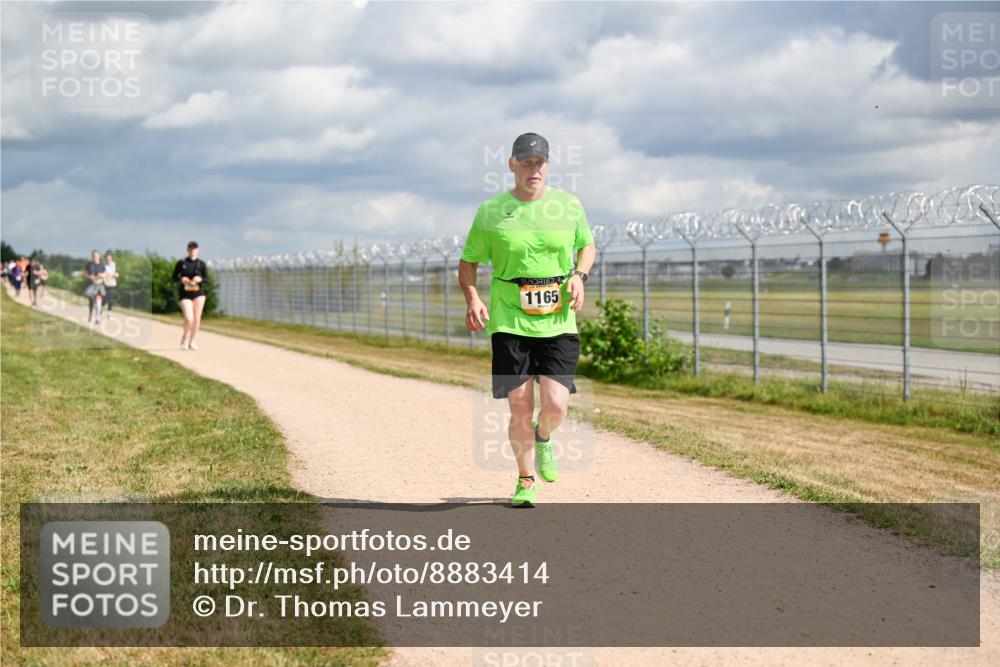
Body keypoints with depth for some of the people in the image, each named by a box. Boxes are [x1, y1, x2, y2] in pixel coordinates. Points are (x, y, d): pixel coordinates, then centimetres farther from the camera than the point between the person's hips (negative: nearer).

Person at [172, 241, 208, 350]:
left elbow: (206, 278, 3)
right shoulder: (181, 263, -1)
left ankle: (192, 341, 20)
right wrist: (181, 279, -16)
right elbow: (174, 276, 5)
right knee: (189, 318, -16)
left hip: (198, 294, 2)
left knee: (197, 319, 2)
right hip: (185, 295, -2)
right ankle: (185, 338, 12)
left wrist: (200, 279, -19)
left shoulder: (201, 264, 0)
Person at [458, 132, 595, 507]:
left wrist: (579, 275, 1)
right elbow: (468, 264, 9)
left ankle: (543, 438, 26)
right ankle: (525, 480, 22)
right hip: (509, 324, -1)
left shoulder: (569, 205, 5)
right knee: (520, 412, -3)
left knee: (556, 406, -11)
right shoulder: (491, 212, 1)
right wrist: (473, 300, -10)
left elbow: (587, 245, 22)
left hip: (558, 324, 1)